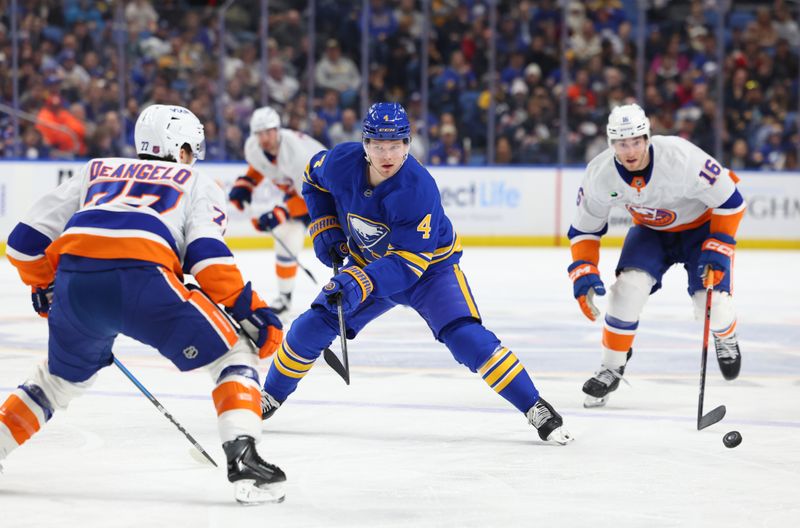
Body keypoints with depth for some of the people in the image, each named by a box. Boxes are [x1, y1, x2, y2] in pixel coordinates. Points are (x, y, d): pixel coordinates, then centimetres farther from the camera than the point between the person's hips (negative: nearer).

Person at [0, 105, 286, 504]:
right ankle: (242, 459, -9)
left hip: (74, 282, 4)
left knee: (61, 378, 31)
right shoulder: (197, 184, 25)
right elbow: (207, 255, 4)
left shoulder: (96, 172, 34)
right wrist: (249, 310, 4)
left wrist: (45, 290, 44)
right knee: (234, 355, 10)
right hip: (141, 279, -4)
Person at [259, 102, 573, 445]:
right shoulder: (341, 163, -21)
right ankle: (270, 397, 20)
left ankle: (535, 408, -16)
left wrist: (360, 284, -48)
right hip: (369, 262, 5)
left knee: (466, 337, -23)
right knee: (312, 327, -3)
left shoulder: (417, 191, -35)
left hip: (429, 266, -5)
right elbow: (314, 178, 5)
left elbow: (407, 263, -36)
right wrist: (325, 227, -4)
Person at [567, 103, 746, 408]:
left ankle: (726, 337, 23)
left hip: (701, 226, -3)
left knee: (711, 301, -16)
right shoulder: (600, 174, -24)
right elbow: (584, 230, -10)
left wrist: (717, 249, -27)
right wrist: (584, 274, -22)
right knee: (629, 287, -21)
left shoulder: (682, 158, -36)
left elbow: (729, 202, -24)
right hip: (650, 231, 3)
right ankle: (612, 367, -3)